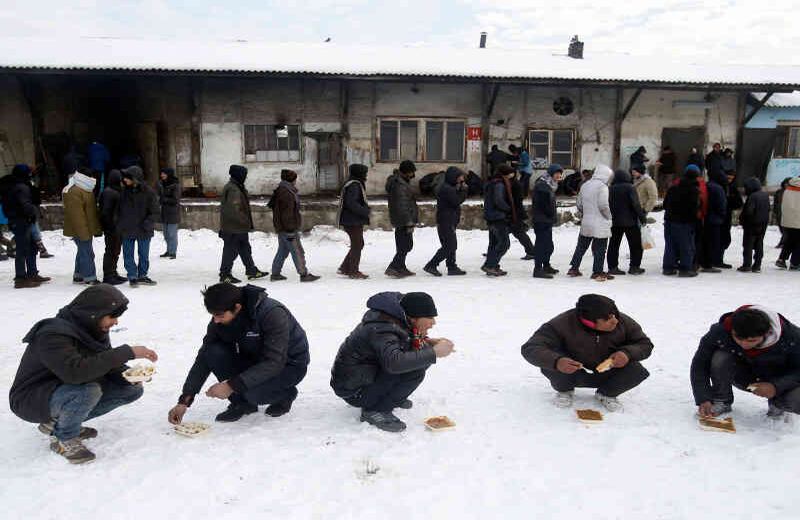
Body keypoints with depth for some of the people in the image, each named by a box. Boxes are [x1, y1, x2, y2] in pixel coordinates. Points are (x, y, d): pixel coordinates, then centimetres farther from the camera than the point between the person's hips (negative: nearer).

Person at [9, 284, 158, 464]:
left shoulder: (96, 330, -3)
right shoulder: (54, 335, -29)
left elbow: (105, 363, 6)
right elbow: (75, 371, -44)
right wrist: (127, 352, -42)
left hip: (68, 389, 9)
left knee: (133, 389, -3)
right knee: (88, 391, -38)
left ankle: (56, 423, 7)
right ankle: (63, 439, -8)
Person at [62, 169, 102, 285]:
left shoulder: (87, 190, 16)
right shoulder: (74, 192, -19)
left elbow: (92, 210, 23)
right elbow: (77, 214, -24)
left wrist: (96, 228, 21)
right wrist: (83, 232, -25)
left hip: (86, 230, 11)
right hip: (81, 231, -11)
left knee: (83, 252, 17)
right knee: (87, 253, -8)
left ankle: (78, 276, 27)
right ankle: (90, 278, -3)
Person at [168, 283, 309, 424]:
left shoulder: (273, 313, -32)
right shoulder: (219, 320, -13)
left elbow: (274, 363, -35)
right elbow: (203, 360, -8)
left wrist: (232, 385, -39)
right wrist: (184, 401, -17)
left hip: (289, 364, -6)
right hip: (253, 359, 6)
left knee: (251, 392, -33)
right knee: (213, 353, -20)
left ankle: (285, 394, 0)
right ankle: (241, 402, -3)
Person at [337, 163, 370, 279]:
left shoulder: (356, 184, 16)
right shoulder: (354, 185, -17)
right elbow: (351, 203, -26)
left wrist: (366, 208, 13)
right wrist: (365, 211, -22)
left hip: (354, 221, 11)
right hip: (353, 221, -11)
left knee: (358, 244, 16)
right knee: (357, 245, -2)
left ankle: (344, 268, 20)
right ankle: (353, 271, 6)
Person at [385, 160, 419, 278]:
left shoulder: (398, 182, 15)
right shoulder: (400, 185, -20)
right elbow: (403, 206, -23)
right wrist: (409, 222, -22)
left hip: (400, 221, 11)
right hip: (404, 221, -11)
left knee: (405, 245, 18)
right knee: (405, 246, -8)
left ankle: (401, 268, 25)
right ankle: (393, 268, -9)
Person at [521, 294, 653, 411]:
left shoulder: (624, 322, -18)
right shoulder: (564, 323, -28)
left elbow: (645, 344, -3)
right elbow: (531, 348, -33)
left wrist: (628, 353, -29)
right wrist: (556, 361, -55)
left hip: (606, 376, 2)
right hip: (574, 375, -2)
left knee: (637, 371, -26)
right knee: (550, 364, -34)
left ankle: (607, 394, 6)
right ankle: (565, 390, 3)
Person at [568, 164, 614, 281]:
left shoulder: (584, 186, 9)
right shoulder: (602, 186, -13)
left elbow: (579, 205, 13)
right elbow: (603, 205, -17)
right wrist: (609, 217, -2)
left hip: (585, 223, 7)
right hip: (600, 225, -7)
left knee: (581, 246, 16)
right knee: (599, 249, 2)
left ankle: (574, 268, 20)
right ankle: (597, 272, 6)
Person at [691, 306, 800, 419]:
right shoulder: (720, 333, -28)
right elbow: (700, 365, -20)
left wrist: (776, 387, -36)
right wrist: (703, 399, -28)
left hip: (778, 381, 0)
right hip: (742, 377, 1)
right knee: (720, 358, -32)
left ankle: (778, 403, 6)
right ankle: (721, 401, -7)